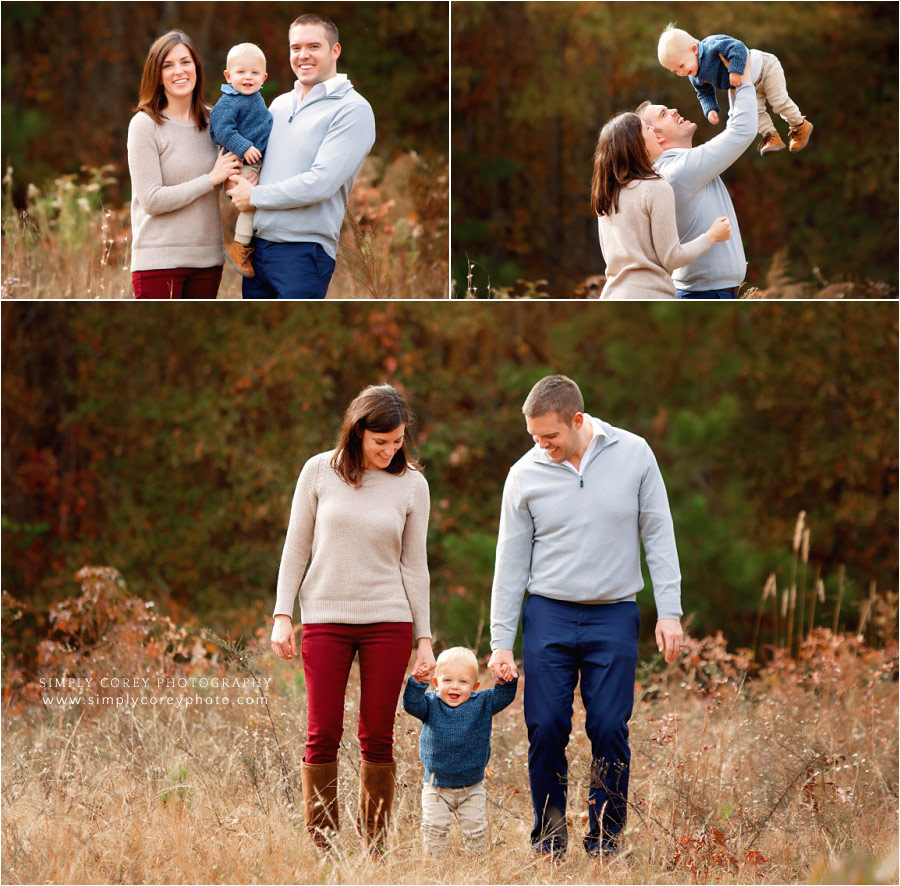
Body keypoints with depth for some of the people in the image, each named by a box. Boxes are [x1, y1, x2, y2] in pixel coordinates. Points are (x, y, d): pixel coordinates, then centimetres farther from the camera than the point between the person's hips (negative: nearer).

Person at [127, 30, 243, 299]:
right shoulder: (145, 125, -7)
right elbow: (151, 200, -13)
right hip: (160, 261, -6)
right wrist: (211, 179, -11)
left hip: (207, 257, 6)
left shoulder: (212, 121, 10)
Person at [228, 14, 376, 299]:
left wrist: (255, 196, -9)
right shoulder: (279, 104, 16)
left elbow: (321, 183, -17)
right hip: (257, 245, 7)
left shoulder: (353, 110, -8)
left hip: (303, 252, -7)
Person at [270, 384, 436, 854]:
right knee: (323, 735, -3)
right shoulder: (319, 471, 0)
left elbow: (413, 565, 8)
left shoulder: (412, 484, 3)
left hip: (388, 620, 1)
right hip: (325, 618, 0)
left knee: (377, 738, 1)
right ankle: (320, 849, 2)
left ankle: (375, 850, 6)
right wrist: (282, 616, -1)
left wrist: (424, 639, 7)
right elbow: (296, 548, 6)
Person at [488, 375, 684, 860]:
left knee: (610, 729, -4)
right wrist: (501, 642, 2)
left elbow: (658, 535, 3)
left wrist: (669, 611, -3)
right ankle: (548, 839, 9)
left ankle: (606, 839, 8)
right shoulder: (525, 474, 0)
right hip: (548, 615, 1)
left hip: (614, 618, -1)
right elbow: (510, 563, 4)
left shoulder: (633, 455, -2)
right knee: (546, 729, -3)